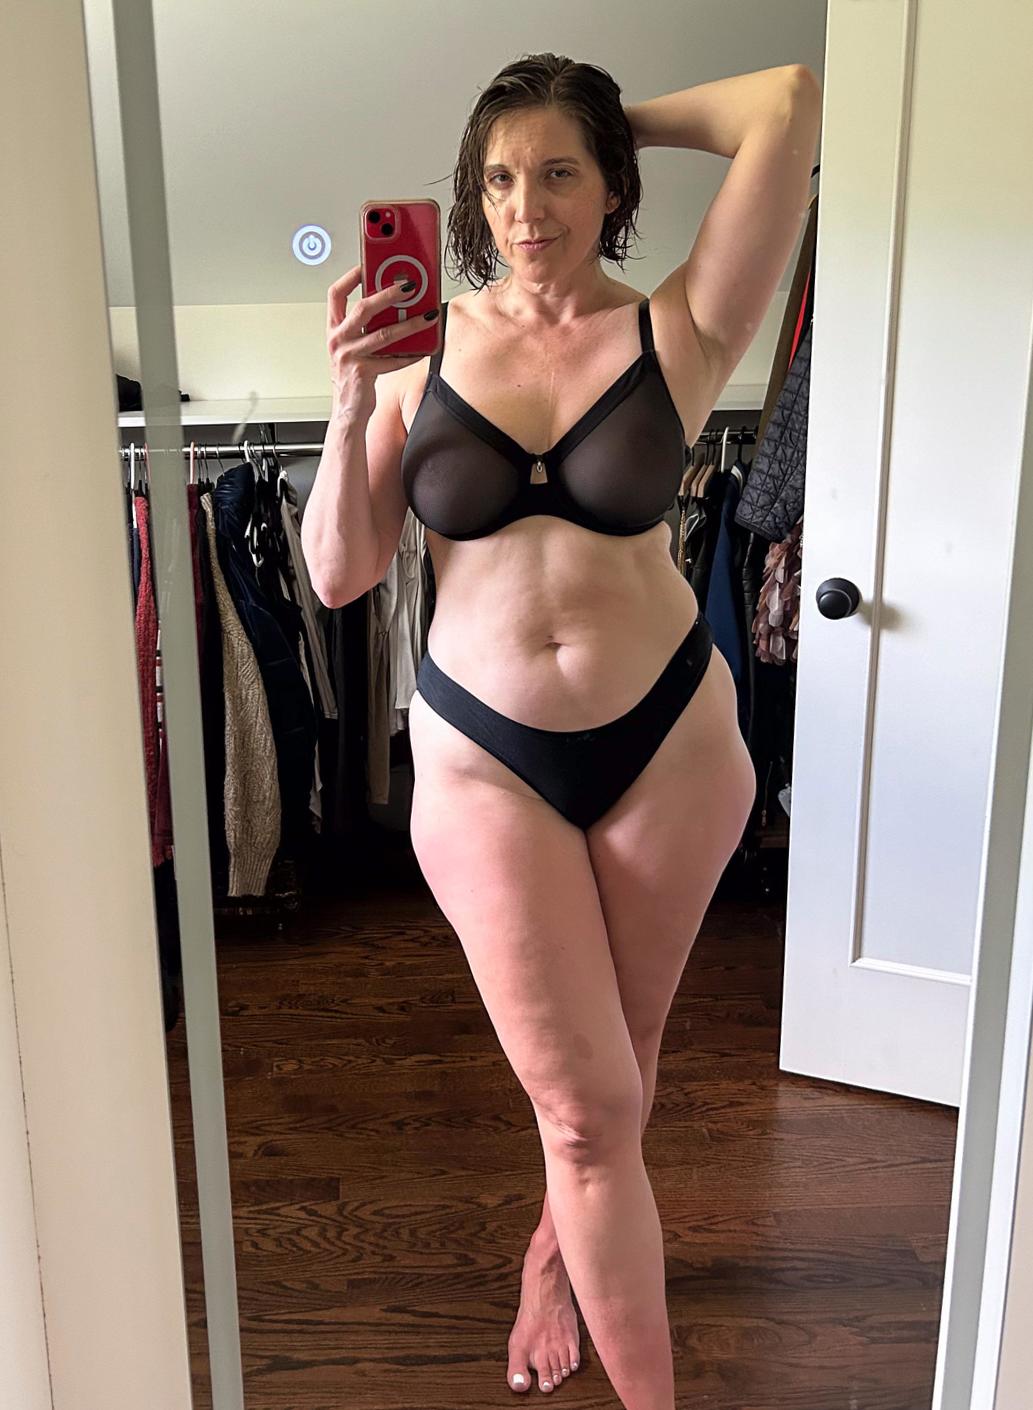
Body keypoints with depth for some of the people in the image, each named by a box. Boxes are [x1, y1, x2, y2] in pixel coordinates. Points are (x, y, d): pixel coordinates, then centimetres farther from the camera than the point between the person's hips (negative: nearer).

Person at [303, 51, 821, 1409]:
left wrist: (631, 120, 0)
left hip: (669, 737, 1)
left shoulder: (676, 334, -4)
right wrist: (353, 404, -16)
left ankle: (558, 1253, 52)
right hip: (481, 754, 0)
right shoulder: (425, 346, -1)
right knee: (587, 1103, 3)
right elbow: (339, 575, -3)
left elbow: (790, 102, -15)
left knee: (613, 1060, 19)